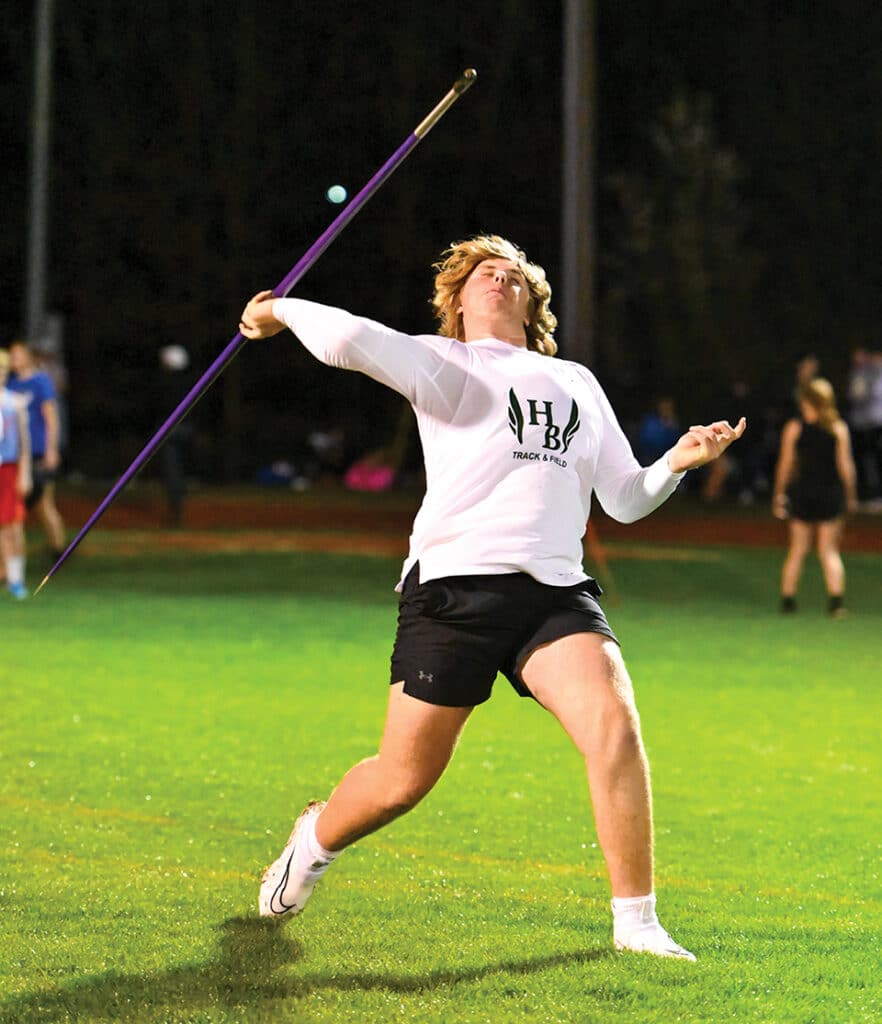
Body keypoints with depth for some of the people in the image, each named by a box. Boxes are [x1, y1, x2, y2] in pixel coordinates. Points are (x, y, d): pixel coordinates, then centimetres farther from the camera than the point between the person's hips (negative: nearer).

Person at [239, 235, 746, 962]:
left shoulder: (576, 382, 24)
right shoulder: (443, 364, 8)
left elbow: (625, 499, 23)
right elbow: (348, 340, -10)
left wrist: (676, 464, 6)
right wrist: (283, 313, 5)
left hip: (555, 592, 3)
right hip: (453, 587, -3)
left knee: (614, 725, -22)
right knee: (402, 781, 2)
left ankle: (636, 922, -11)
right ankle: (315, 840, 36)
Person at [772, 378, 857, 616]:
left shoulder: (793, 428, -4)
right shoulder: (839, 429, -2)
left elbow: (785, 465, -4)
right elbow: (846, 465, -2)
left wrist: (779, 494, 5)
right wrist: (851, 496, 6)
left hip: (802, 493, 0)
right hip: (831, 494, 0)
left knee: (797, 550, 10)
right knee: (829, 551, 6)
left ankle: (787, 599, 12)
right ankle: (836, 599, -5)